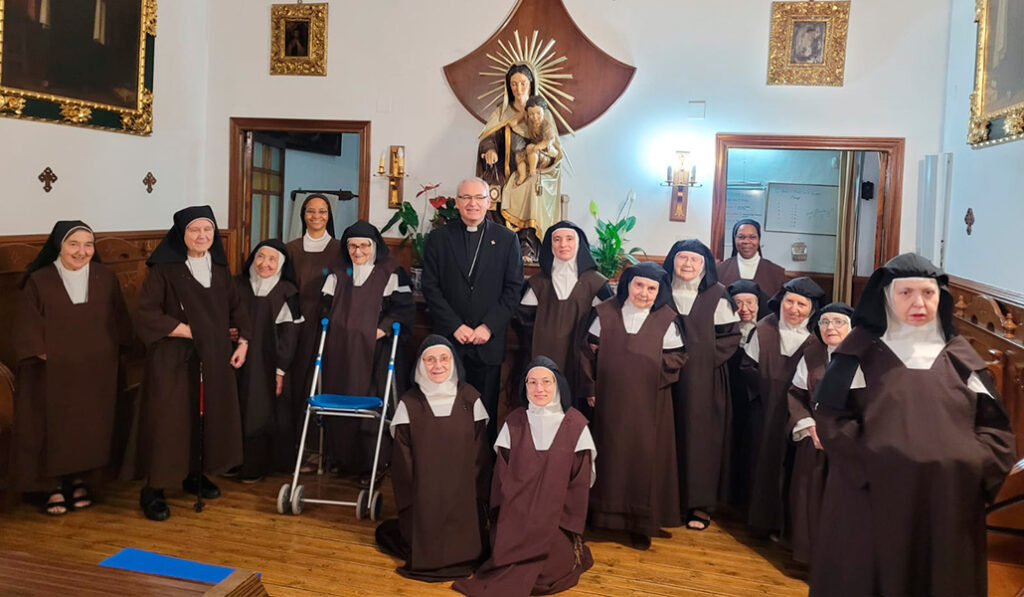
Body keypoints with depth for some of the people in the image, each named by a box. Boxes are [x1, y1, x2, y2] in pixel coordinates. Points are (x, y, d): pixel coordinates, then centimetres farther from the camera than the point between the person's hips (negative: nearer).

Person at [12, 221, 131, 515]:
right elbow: (27, 330, -4)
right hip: (53, 374, -2)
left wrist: (112, 356, 5)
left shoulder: (105, 278, -1)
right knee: (54, 428, 5)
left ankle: (80, 479, 28)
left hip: (96, 373, 2)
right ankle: (55, 486, 20)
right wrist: (44, 354, -10)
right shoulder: (39, 281, -8)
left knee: (90, 427, 10)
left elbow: (118, 321, 7)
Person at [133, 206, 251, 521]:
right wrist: (189, 330, -16)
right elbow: (146, 315, -16)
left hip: (213, 358, 6)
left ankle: (195, 475, 29)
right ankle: (153, 490, 10)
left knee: (208, 416, 12)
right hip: (173, 359, -5)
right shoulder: (164, 269, -10)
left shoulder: (219, 268, 8)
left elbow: (235, 307, 16)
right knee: (169, 421, -2)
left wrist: (243, 342, 5)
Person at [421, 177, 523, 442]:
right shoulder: (438, 238, 7)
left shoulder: (506, 239, 7)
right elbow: (430, 287, 2)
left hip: (489, 341, 0)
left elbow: (513, 288, 3)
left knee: (486, 410, 4)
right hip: (448, 340, 0)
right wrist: (455, 326, -8)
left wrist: (489, 327, -7)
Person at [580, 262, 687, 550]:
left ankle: (642, 524, 17)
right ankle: (607, 514, 26)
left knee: (644, 458, 5)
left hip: (648, 404, -1)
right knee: (610, 455, 11)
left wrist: (651, 371, -11)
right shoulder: (606, 313, -1)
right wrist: (591, 388, 1)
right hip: (610, 400, 1)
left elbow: (676, 358, -1)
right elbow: (590, 351, 3)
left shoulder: (666, 320, -5)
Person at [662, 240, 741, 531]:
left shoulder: (716, 295, 0)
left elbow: (731, 336, 1)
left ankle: (700, 503, 14)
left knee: (700, 436, 3)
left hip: (704, 380, -1)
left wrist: (706, 359, -8)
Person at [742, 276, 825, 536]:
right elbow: (748, 366, 4)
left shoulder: (817, 339, -7)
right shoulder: (764, 329, -4)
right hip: (767, 412, 1)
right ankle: (767, 518, 23)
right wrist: (766, 387, -7)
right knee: (767, 461, 7)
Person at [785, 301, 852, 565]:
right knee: (812, 499, 7)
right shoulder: (811, 356, 7)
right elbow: (795, 394, 10)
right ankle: (813, 556, 23)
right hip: (815, 441, 4)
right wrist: (809, 426, -4)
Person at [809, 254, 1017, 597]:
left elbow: (996, 426, 9)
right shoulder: (861, 351, 1)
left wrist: (973, 469, -7)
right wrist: (871, 466, -17)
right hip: (871, 501, -3)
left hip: (950, 504, 3)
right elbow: (831, 417, -6)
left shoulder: (960, 357, 11)